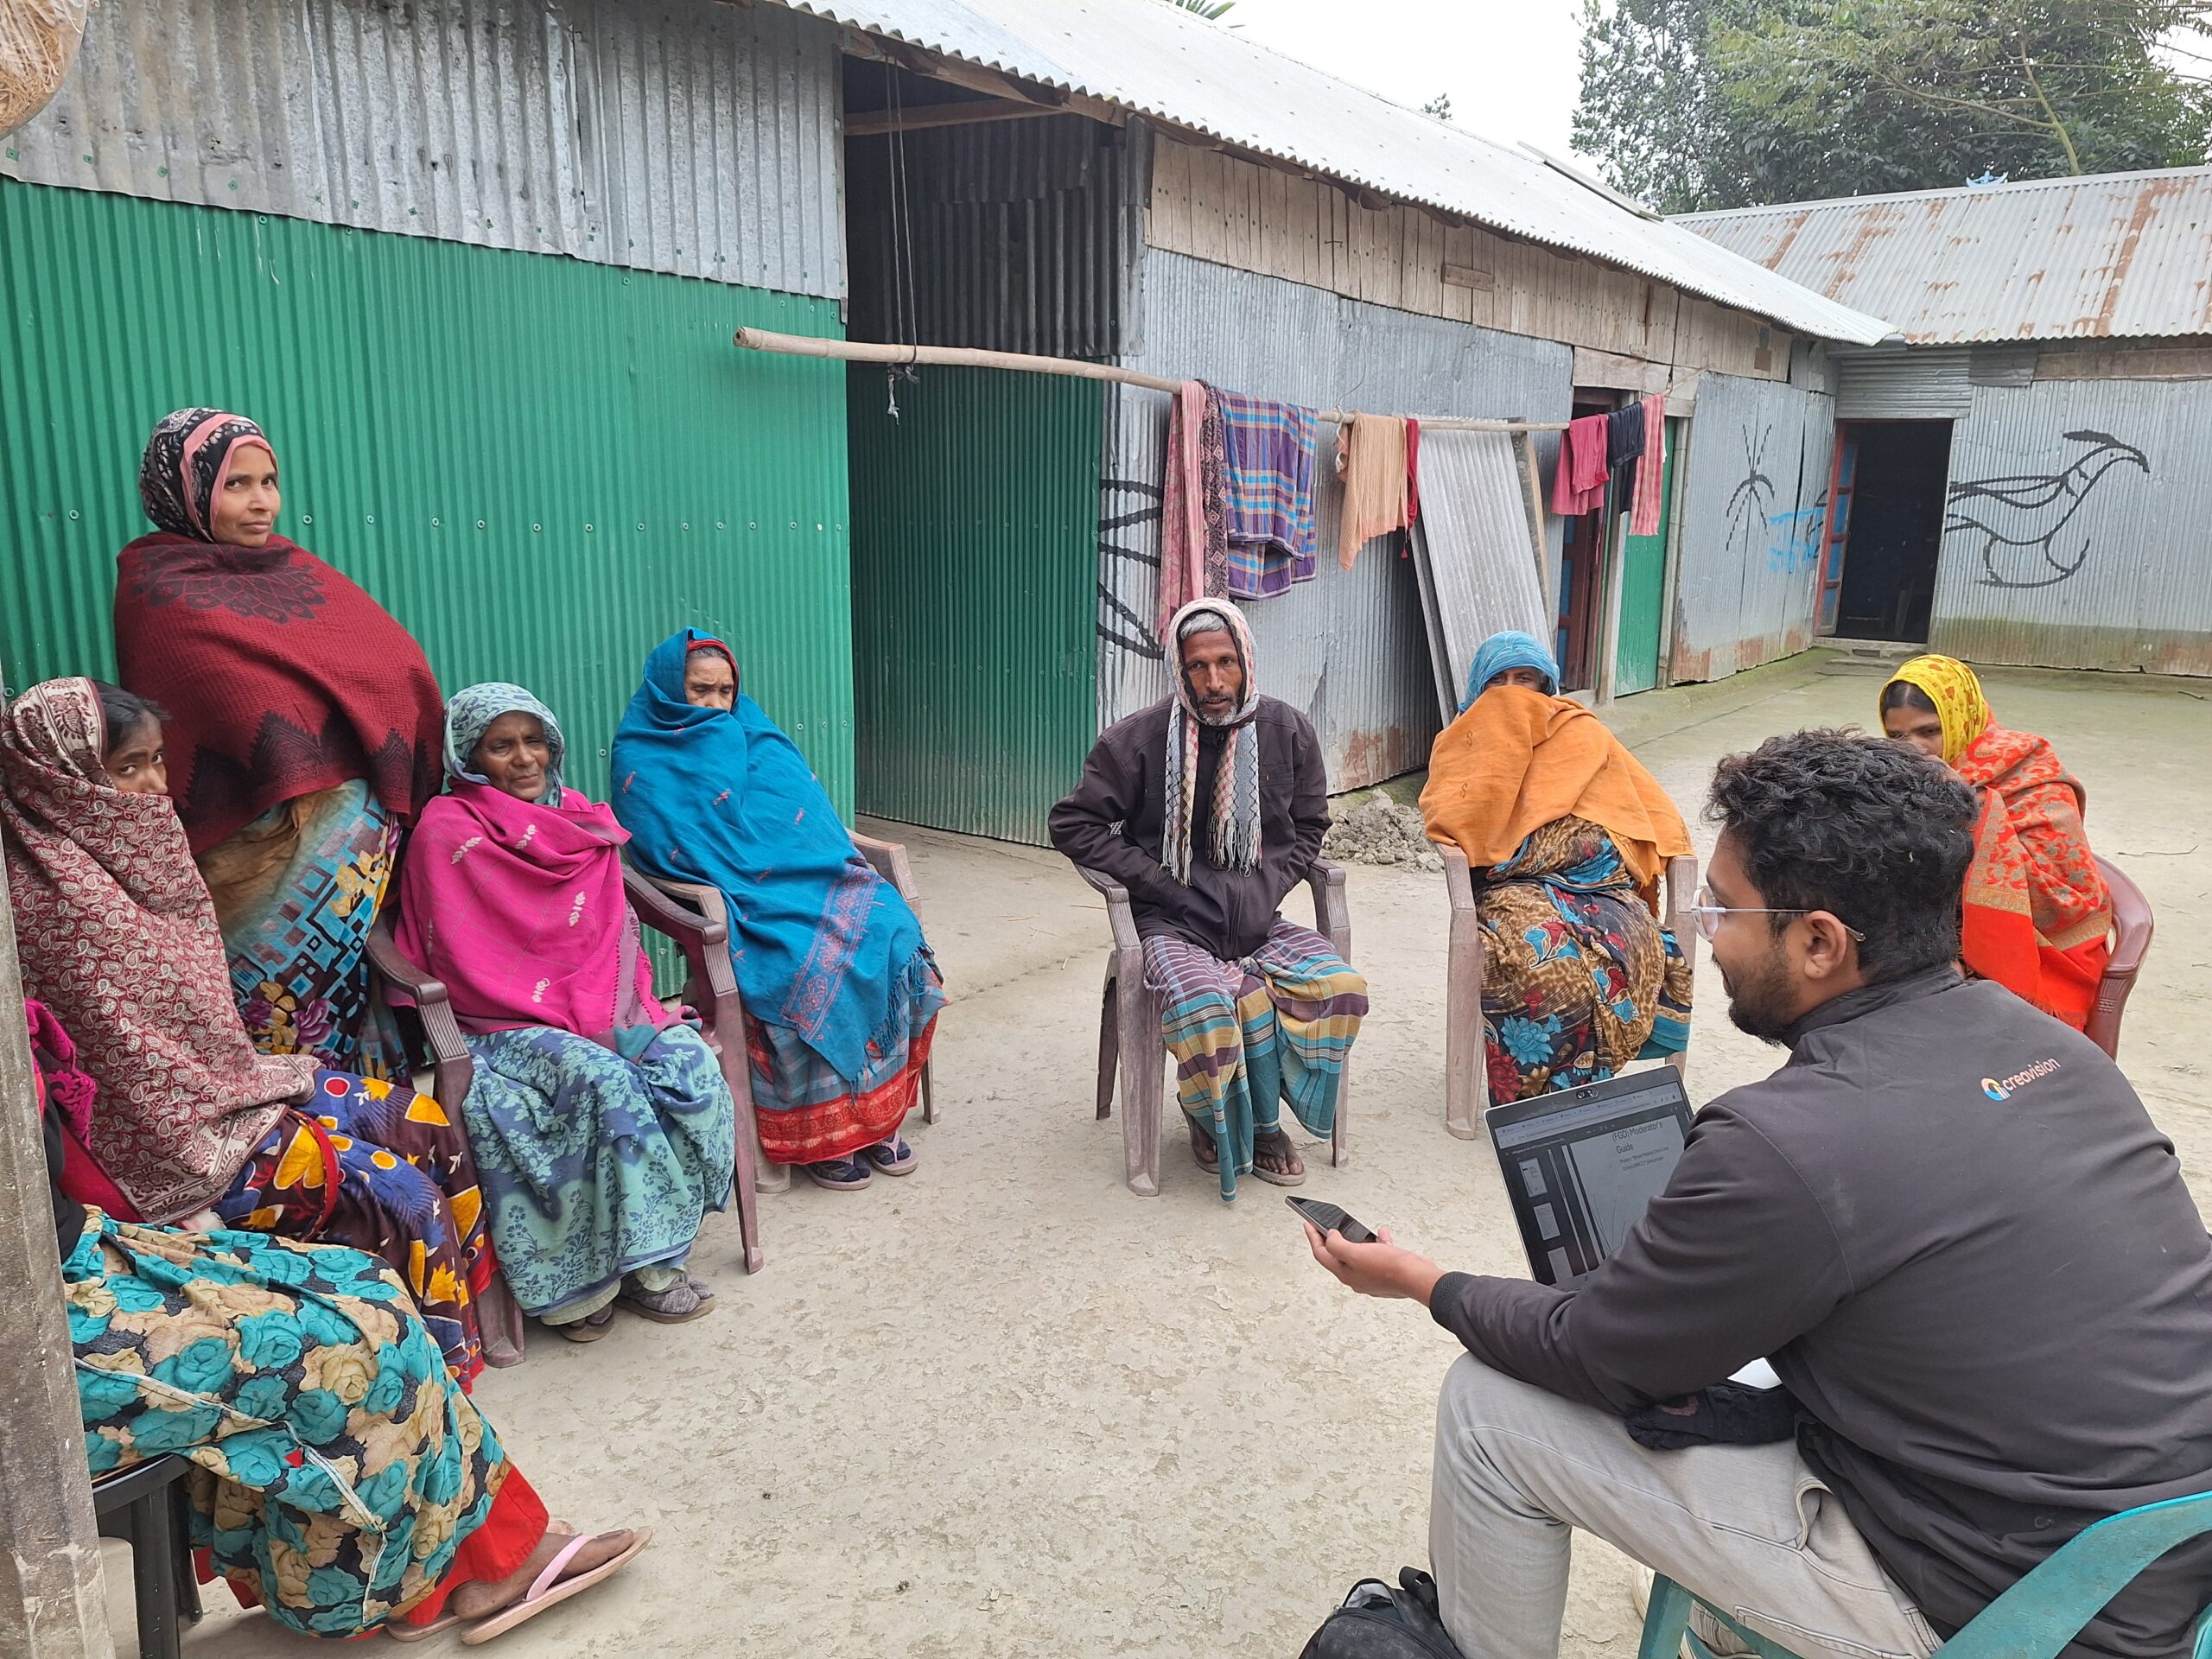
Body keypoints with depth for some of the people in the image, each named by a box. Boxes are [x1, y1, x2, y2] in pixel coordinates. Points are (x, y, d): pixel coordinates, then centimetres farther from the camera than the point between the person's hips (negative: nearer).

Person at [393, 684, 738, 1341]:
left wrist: (630, 1006, -2)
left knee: (692, 1062, -21)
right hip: (503, 1024, -5)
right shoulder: (447, 831, -4)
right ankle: (632, 1262, -18)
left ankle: (650, 1254, -12)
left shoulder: (581, 820, 13)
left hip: (601, 1014, 5)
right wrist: (583, 1021, -15)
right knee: (603, 1080, -32)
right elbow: (468, 965, -9)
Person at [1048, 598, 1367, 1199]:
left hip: (1257, 921, 4)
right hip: (1173, 924, -4)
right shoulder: (1139, 737, -6)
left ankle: (1259, 1115, 4)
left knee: (1342, 990, -21)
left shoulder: (1288, 732, 4)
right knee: (1210, 1007, -34)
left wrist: (1264, 890, -1)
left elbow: (1308, 827, 17)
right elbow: (1074, 824, 1)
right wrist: (1158, 883, -8)